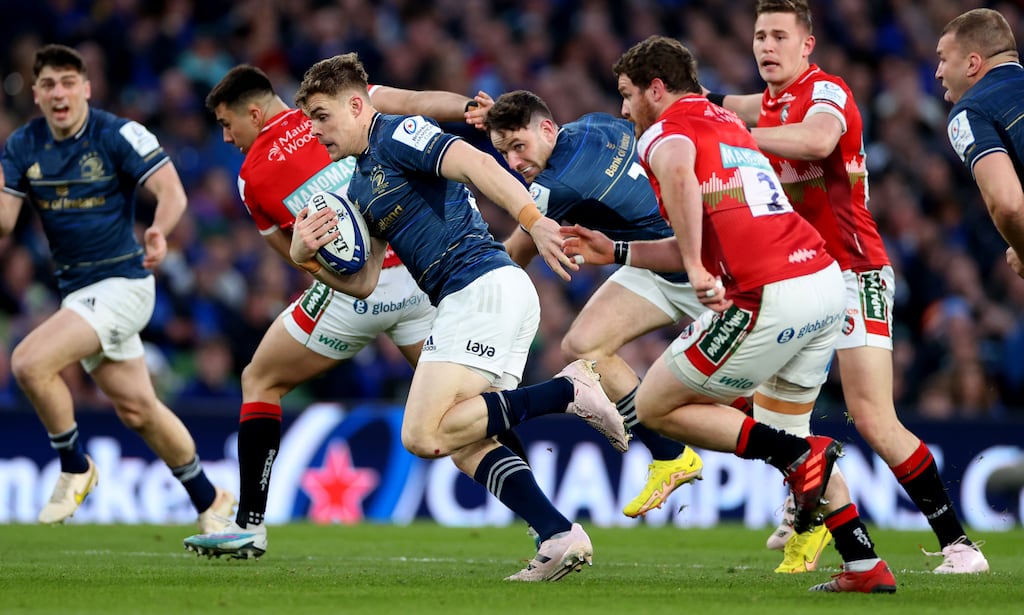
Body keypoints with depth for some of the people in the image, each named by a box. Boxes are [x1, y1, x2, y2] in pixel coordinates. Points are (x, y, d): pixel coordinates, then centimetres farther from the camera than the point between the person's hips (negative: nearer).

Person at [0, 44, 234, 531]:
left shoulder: (119, 135, -13)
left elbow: (172, 192, -19)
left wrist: (158, 231, -39)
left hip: (122, 284, -6)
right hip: (76, 289, 7)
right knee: (136, 409, 12)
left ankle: (74, 468, -2)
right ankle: (209, 500, 29)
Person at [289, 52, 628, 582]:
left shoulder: (397, 135, -4)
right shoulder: (360, 186, 25)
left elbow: (477, 164, -20)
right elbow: (362, 283, 21)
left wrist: (534, 221, -35)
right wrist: (306, 255, 2)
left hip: (482, 289, -10)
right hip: (473, 302, 10)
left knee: (424, 436, -17)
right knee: (467, 446, 7)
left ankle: (566, 391, -17)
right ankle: (560, 537, -3)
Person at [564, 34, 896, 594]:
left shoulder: (666, 130, 1)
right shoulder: (729, 124, 28)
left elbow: (678, 174, -27)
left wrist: (696, 269, -26)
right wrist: (615, 252, 34)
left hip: (769, 299, -9)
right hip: (825, 280, 9)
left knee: (655, 407, 6)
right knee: (780, 425, 25)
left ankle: (800, 457, -5)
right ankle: (865, 565, 16)